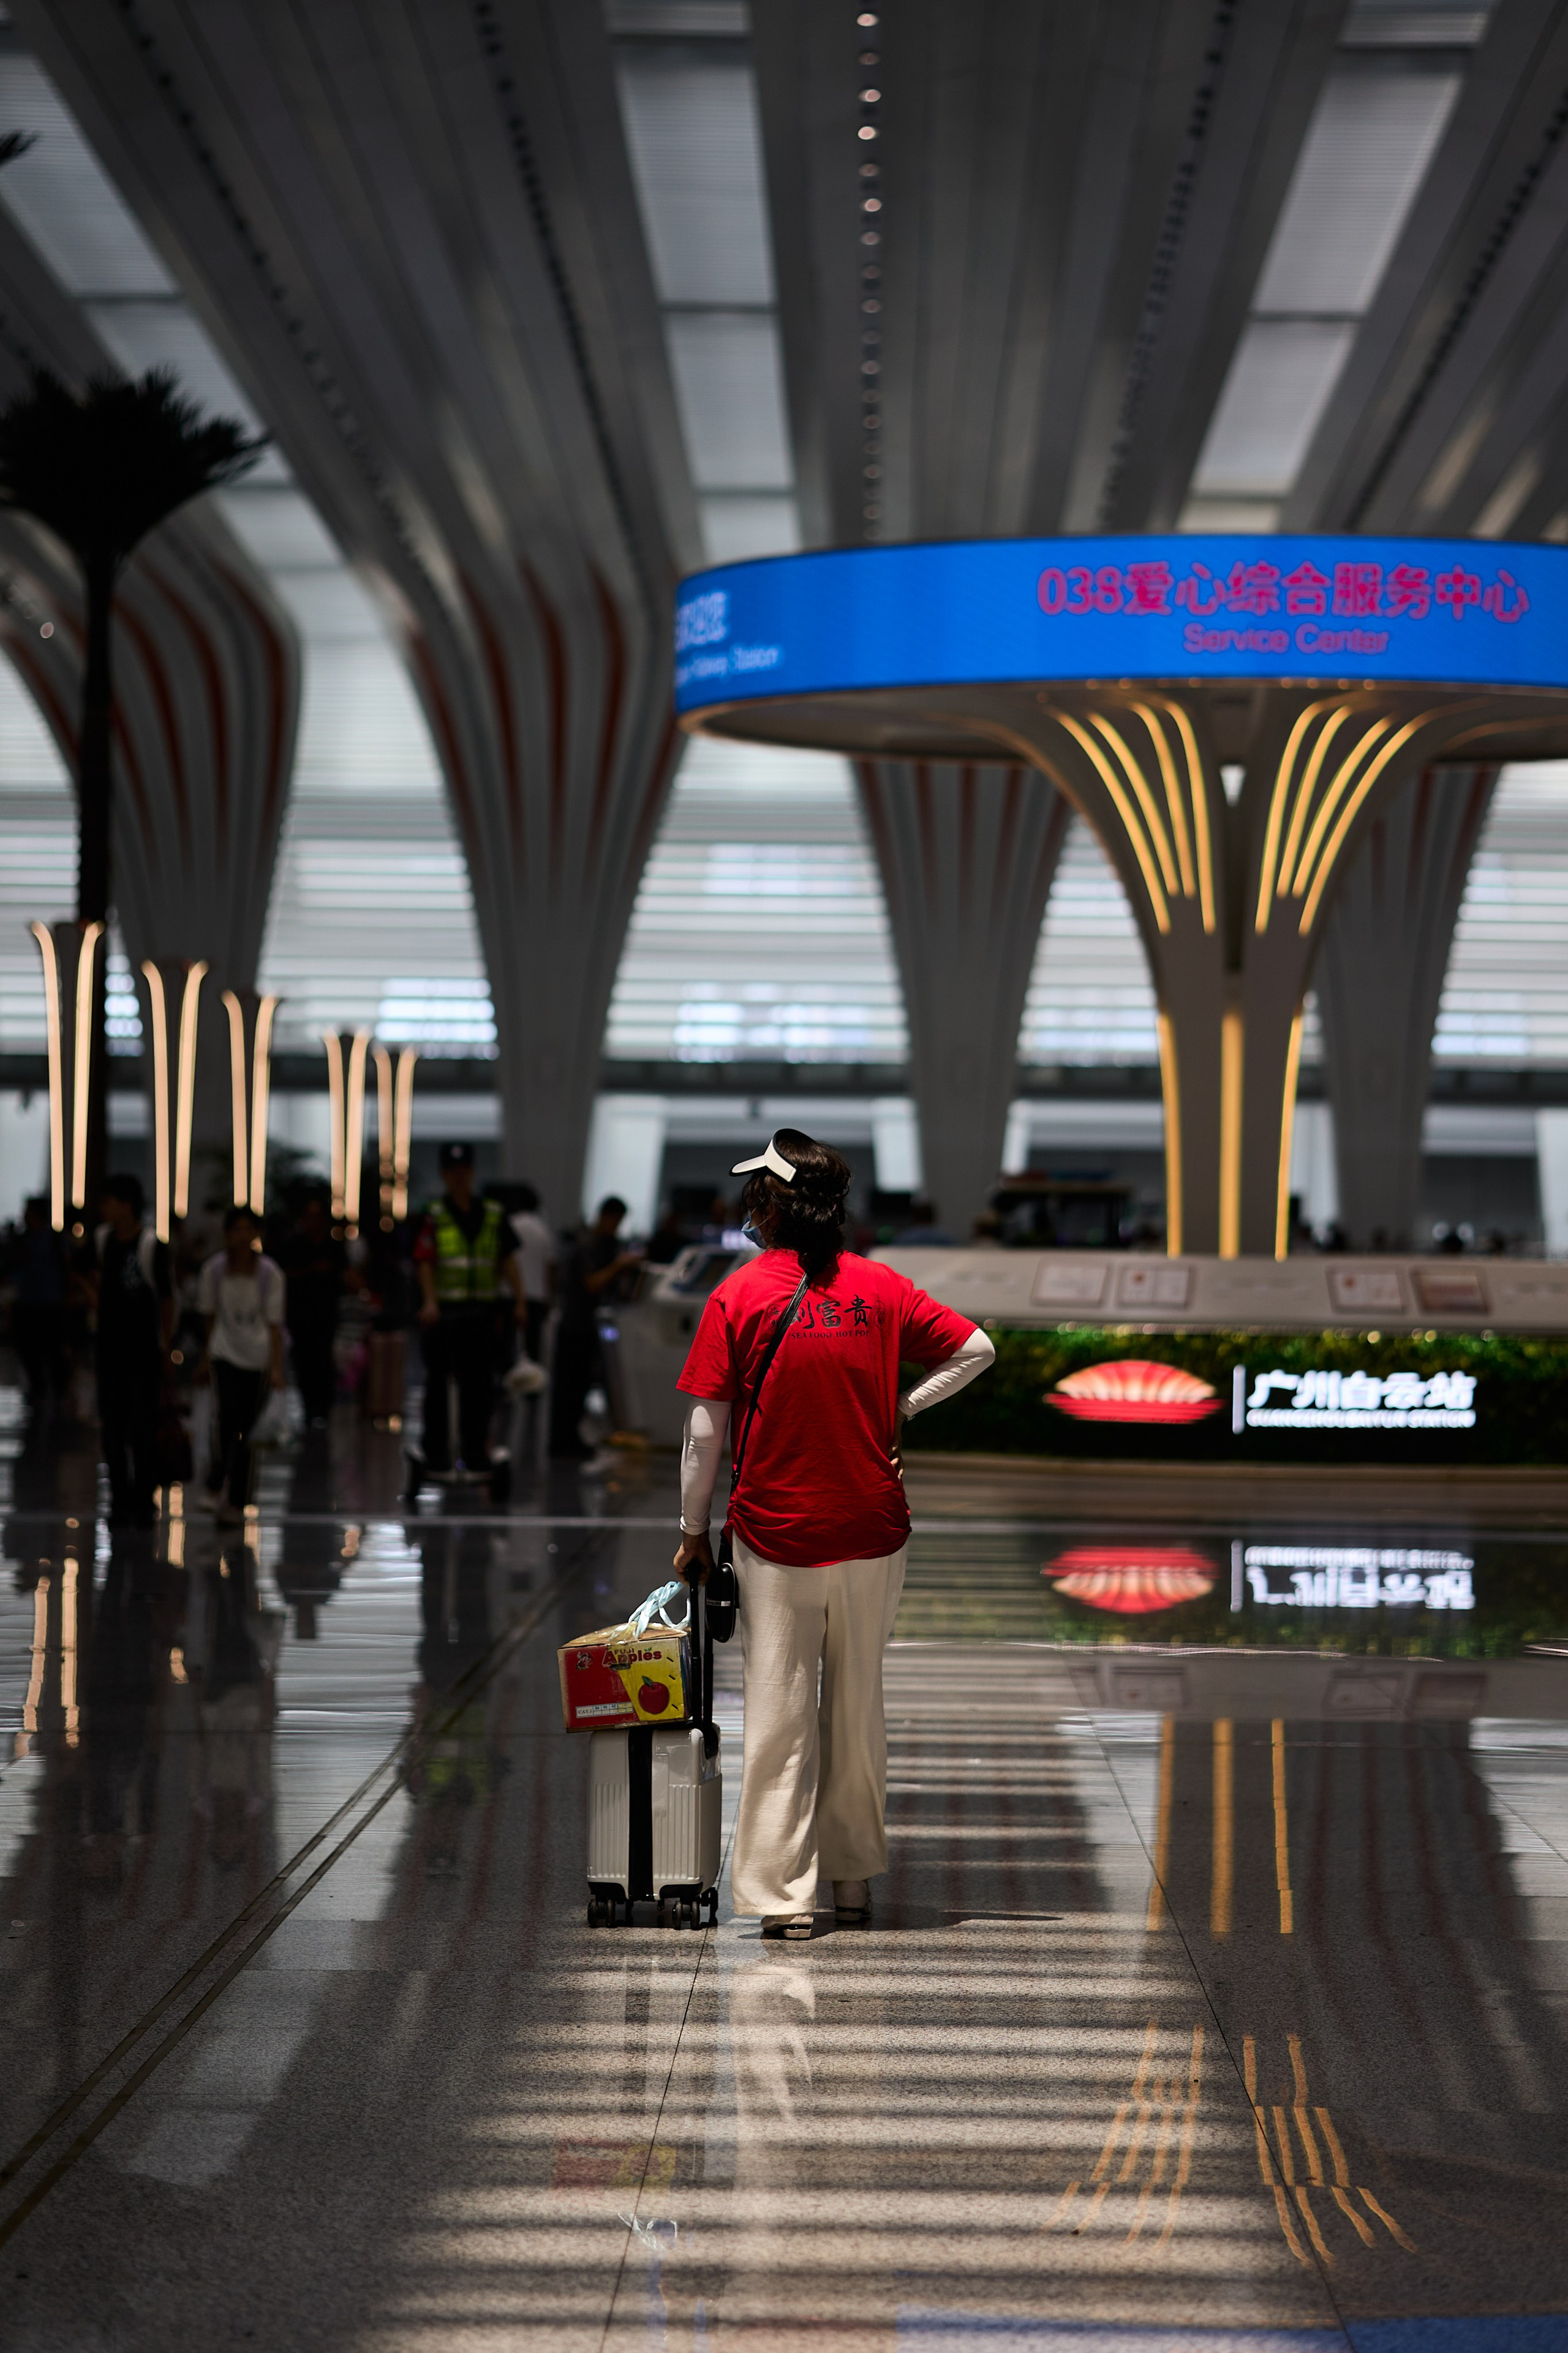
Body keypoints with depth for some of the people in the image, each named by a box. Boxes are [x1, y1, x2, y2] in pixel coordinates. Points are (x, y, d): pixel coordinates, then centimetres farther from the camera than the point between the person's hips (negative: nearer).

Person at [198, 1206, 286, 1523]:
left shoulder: (270, 1273, -9)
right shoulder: (214, 1269, -5)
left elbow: (274, 1324, -8)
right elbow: (211, 1315, 9)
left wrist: (276, 1368, -15)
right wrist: (206, 1354, 17)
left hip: (259, 1358, 0)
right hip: (226, 1353, 0)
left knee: (245, 1430, 2)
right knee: (229, 1417, -19)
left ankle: (236, 1501, 13)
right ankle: (216, 1484, -1)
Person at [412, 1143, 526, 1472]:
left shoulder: (493, 1216, 10)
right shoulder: (433, 1217, -2)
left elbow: (507, 1259, 12)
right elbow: (424, 1261, -9)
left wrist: (519, 1300, 6)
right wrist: (430, 1301, -21)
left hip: (482, 1311, 3)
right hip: (443, 1311, -3)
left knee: (479, 1384, 6)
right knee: (438, 1384, 3)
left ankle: (475, 1451, 14)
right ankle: (436, 1452, 9)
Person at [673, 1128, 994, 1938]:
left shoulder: (739, 1295, -8)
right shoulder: (880, 1287, 0)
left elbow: (704, 1432, -8)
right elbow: (975, 1350, 3)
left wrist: (693, 1532, 1)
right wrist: (897, 1412, 8)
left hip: (775, 1533, -3)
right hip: (872, 1530, 3)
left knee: (779, 1716, 4)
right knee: (858, 1706, 15)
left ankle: (782, 1894, 4)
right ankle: (854, 1882, 23)